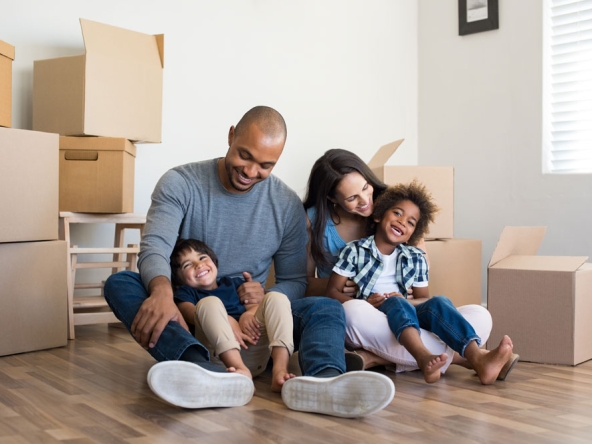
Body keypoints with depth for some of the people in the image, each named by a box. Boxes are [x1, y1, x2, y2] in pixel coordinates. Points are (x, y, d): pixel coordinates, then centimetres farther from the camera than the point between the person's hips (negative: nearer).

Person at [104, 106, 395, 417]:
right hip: (185, 314, -1)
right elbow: (155, 247, -18)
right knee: (119, 283, -28)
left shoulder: (287, 205, 1)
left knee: (327, 309, -21)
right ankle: (207, 374, -55)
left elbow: (294, 280, 6)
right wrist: (162, 290, -42)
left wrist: (267, 298, -19)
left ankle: (321, 380, -58)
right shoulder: (179, 183, -4)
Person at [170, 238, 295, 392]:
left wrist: (249, 314, -11)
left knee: (275, 297, -11)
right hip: (219, 352, -3)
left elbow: (255, 306, 15)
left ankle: (279, 369, -36)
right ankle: (240, 370, -47)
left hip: (253, 345, 3)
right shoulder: (185, 293, 22)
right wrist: (227, 322, -20)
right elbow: (191, 313, -1)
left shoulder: (234, 284, 32)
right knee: (209, 303, -23)